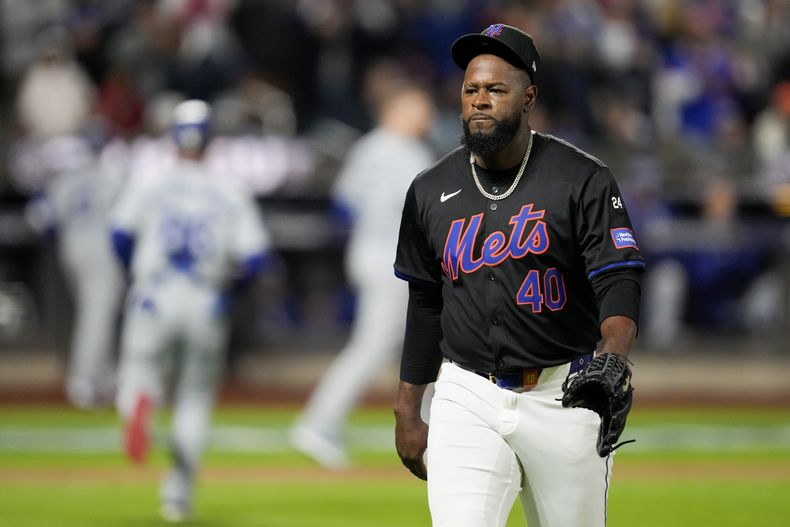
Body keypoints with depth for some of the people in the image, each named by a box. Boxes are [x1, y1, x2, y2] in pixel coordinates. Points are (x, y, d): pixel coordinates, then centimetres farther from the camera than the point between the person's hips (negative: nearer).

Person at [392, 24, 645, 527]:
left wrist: (611, 358, -35)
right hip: (466, 398, 2)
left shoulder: (582, 180, -6)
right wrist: (408, 410, 15)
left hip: (562, 397, -2)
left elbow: (619, 284, -14)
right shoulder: (431, 191, 7)